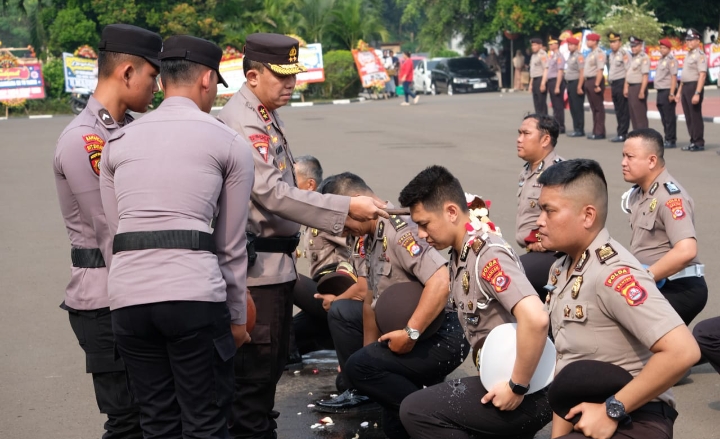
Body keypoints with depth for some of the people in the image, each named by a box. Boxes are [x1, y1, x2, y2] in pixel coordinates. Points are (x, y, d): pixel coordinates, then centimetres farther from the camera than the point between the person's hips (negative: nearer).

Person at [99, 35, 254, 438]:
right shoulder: (230, 143, 6)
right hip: (196, 295, -4)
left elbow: (117, 229, 15)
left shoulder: (118, 142, 16)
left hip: (128, 293, 4)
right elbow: (231, 243, 8)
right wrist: (238, 316, 18)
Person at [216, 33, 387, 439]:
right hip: (257, 265, -10)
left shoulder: (267, 116, 12)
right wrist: (347, 208, -26)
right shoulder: (241, 123, -18)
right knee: (254, 368, -2)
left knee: (274, 360, 19)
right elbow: (272, 193, -26)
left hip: (277, 263, 10)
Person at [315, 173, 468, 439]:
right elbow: (371, 302, 14)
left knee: (358, 366, -20)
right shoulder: (373, 238, 10)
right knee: (341, 312, 14)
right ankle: (360, 391, 17)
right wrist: (369, 351, 11)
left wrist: (410, 334, -30)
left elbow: (440, 281, -34)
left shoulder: (398, 230, -21)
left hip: (441, 335, -10)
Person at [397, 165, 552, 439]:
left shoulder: (488, 255, -21)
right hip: (500, 378, 9)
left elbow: (535, 319, -35)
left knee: (416, 410, -15)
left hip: (532, 392, -9)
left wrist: (517, 387, -26)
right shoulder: (460, 253, 6)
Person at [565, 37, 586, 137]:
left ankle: (580, 130, -3)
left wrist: (579, 87, -21)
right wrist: (569, 86, 14)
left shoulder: (579, 56, -12)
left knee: (578, 108, -6)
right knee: (573, 108, 11)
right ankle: (576, 129, 17)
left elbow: (582, 72, -17)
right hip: (570, 83, 9)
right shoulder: (570, 56, 16)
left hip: (576, 83, -9)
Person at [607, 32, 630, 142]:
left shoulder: (624, 54, -11)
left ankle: (622, 134, -2)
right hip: (613, 84, 8)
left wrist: (625, 87, -19)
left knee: (623, 110, -4)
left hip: (621, 83, -8)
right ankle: (620, 133, 16)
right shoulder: (611, 55, 15)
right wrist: (610, 83, 15)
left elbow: (628, 71, -15)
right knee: (618, 111, 11)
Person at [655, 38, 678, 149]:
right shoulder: (661, 60, 18)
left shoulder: (671, 60, -10)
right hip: (660, 92, 9)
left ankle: (671, 141, -3)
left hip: (667, 91, -9)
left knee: (669, 118, -6)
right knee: (664, 118, 11)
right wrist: (659, 94, 17)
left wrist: (671, 94, -20)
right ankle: (668, 139, 17)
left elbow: (674, 77, -16)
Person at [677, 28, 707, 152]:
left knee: (696, 116, -5)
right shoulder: (688, 55, 18)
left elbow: (702, 75, -18)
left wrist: (697, 93, -25)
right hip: (685, 87, 9)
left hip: (694, 86, -9)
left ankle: (699, 143, 1)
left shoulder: (700, 55, -11)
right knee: (688, 117, 10)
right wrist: (679, 91, 20)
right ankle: (693, 142, 17)